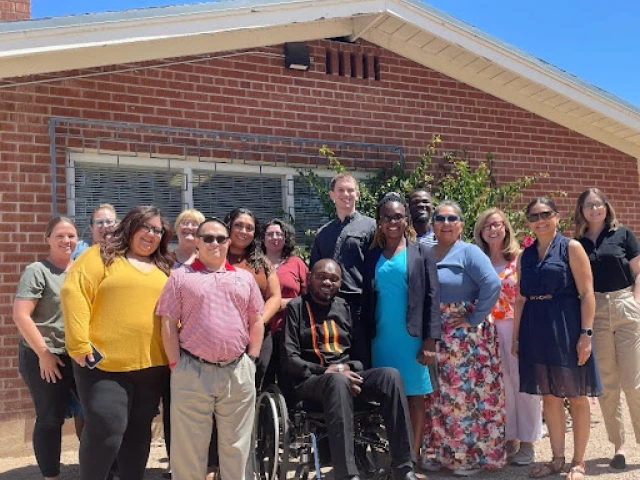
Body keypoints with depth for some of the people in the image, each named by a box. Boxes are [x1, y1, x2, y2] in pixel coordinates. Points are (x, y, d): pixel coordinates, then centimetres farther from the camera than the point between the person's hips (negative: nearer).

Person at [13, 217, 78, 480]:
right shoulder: (37, 271, -9)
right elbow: (20, 315, -15)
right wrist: (44, 353, -15)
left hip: (76, 356, 5)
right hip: (44, 357, -5)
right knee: (50, 419, 3)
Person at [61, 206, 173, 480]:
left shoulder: (165, 269, 15)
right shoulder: (101, 255, 0)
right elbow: (74, 293, -11)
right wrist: (79, 344, -17)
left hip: (152, 365, 5)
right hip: (105, 363, -5)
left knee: (139, 431, 13)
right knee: (106, 430, -9)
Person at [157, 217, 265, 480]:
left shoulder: (245, 278, 11)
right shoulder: (181, 277, 3)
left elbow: (256, 322, 12)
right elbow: (168, 324, 0)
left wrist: (251, 360, 3)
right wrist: (176, 365, -6)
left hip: (238, 372, 2)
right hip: (192, 372, -2)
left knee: (236, 445, 12)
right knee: (189, 446, 7)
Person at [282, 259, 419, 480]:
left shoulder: (344, 307, 17)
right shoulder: (296, 307, 3)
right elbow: (289, 359, -5)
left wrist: (348, 368, -5)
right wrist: (326, 371, -15)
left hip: (347, 375, 5)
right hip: (310, 380, -4)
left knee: (391, 375, -24)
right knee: (338, 382, -40)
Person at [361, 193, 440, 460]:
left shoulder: (421, 253, 3)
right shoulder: (372, 255, 10)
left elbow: (432, 298, -2)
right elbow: (366, 298, 10)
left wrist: (430, 340, -10)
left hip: (412, 337, -2)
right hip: (381, 338, 3)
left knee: (414, 397, 2)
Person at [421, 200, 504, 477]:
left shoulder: (469, 252, -7)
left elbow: (492, 285, -19)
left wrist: (474, 319, -17)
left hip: (465, 337, -5)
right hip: (434, 337, 6)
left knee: (467, 395, -1)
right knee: (437, 396, 12)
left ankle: (471, 455, 12)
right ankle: (438, 451, 24)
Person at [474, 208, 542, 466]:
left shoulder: (520, 258, -2)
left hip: (519, 326, -3)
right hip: (490, 328, 3)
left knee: (522, 383, 3)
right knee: (501, 385, 9)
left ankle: (527, 442, 14)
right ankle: (510, 440, 21)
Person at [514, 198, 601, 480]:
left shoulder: (571, 248, -3)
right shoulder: (526, 256, 11)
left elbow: (586, 293, -8)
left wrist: (586, 333, -15)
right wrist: (516, 337, 10)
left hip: (566, 329, -5)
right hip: (536, 331, 5)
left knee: (576, 397, 5)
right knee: (549, 397, 11)